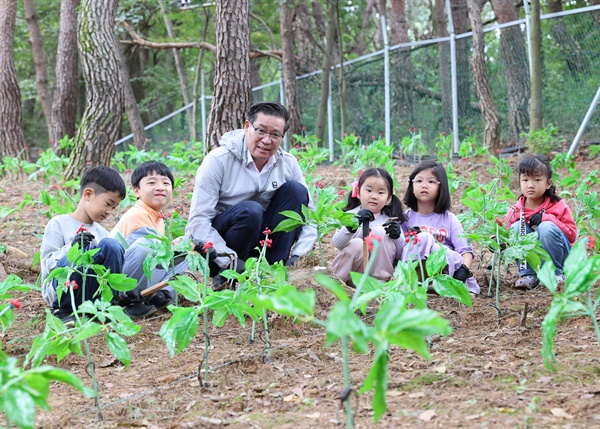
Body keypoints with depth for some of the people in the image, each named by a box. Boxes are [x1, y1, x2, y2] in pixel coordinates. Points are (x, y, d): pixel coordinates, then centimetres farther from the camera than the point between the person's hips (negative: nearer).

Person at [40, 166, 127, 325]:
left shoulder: (101, 232, 17)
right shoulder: (59, 224, 1)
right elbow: (48, 262, -7)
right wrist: (71, 247, -23)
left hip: (93, 292, 4)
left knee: (110, 245, -18)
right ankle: (62, 310, -14)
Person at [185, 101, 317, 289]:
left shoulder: (287, 164, -2)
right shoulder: (218, 160, -15)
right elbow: (198, 221, -20)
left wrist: (296, 257, -18)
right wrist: (229, 260, -31)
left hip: (260, 242, 5)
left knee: (295, 189, -12)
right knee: (249, 210, -33)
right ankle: (225, 278, -14)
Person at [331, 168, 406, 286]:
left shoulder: (390, 220, 4)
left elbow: (401, 255, 2)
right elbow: (337, 243, -17)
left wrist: (397, 237, -18)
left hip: (380, 271, 1)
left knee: (379, 232, -17)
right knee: (356, 244, -28)